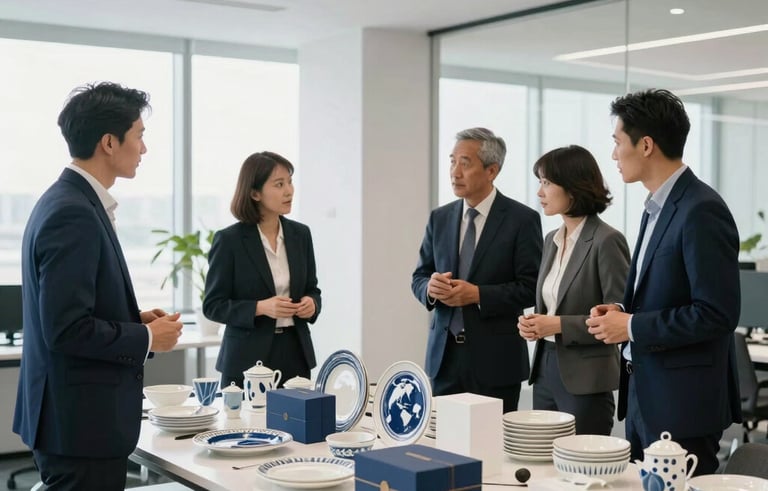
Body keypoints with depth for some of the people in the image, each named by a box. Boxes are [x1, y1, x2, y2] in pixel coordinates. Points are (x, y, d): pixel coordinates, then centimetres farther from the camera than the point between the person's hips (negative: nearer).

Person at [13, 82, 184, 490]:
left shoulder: (69, 201, 11)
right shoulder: (73, 215, -20)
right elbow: (67, 328, -24)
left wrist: (136, 320, 8)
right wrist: (148, 338, -12)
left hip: (77, 416, 10)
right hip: (82, 421, -10)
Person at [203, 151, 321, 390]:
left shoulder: (300, 234, 6)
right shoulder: (229, 239, -8)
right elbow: (213, 305, -7)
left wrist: (311, 303, -8)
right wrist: (260, 308, -20)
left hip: (295, 354, 4)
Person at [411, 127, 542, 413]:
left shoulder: (522, 219, -4)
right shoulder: (440, 218, 10)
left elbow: (531, 287, -8)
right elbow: (419, 276, 13)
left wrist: (478, 294, -18)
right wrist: (431, 287, -10)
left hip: (495, 358, -4)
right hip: (444, 356, 4)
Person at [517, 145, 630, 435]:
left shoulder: (607, 241, -13)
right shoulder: (551, 240, 11)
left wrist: (559, 325, -19)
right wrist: (532, 323, 1)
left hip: (585, 379, -7)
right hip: (545, 368, 7)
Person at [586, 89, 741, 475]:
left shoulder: (702, 210, -17)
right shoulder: (657, 208, 13)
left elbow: (717, 313, -21)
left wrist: (632, 327, -16)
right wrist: (623, 313, 4)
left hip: (682, 401, -9)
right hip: (644, 394, 9)